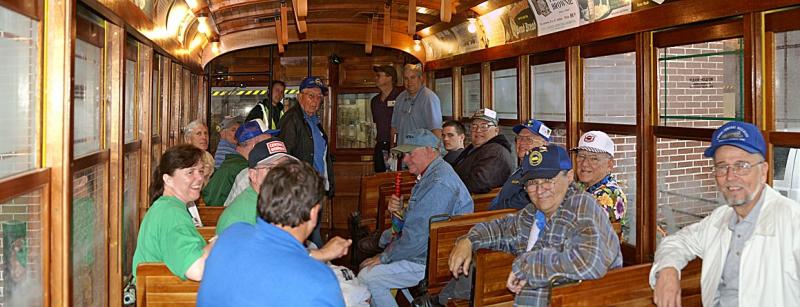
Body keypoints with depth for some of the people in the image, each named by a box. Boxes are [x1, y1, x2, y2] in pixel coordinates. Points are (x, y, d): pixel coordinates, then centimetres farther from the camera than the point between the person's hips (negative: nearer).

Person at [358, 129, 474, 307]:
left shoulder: (438, 184, -24)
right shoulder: (431, 175, 13)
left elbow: (418, 237, -26)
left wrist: (385, 257, -13)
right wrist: (401, 212, -1)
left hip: (432, 262, -11)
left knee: (367, 278, -15)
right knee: (366, 267, 14)